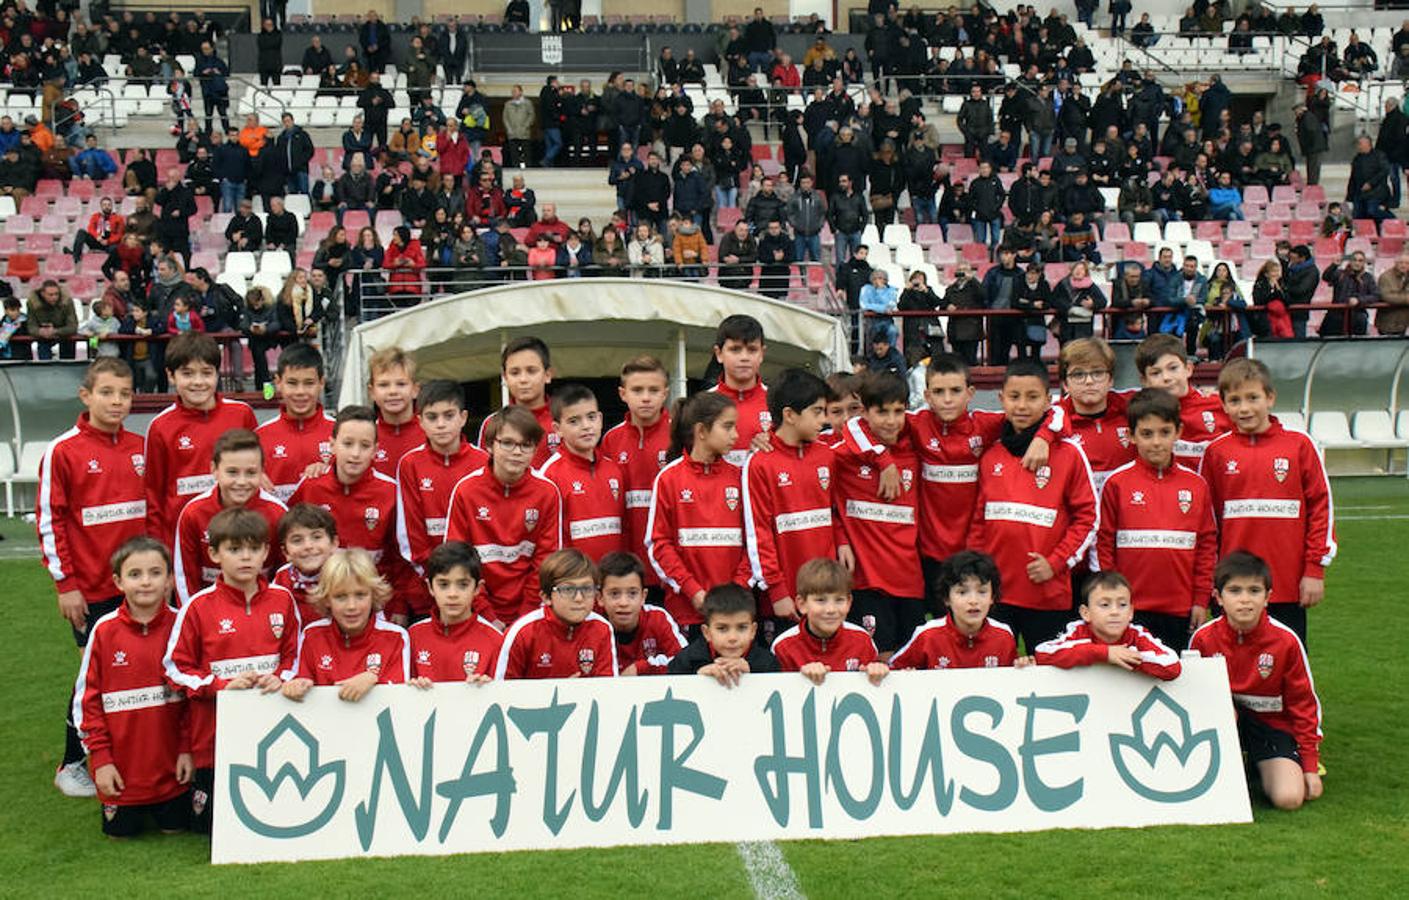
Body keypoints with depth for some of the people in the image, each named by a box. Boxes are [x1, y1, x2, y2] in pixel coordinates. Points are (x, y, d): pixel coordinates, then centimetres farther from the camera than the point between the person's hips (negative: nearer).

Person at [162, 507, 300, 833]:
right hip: (216, 731, -2)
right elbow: (176, 668, -3)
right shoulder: (199, 607, -5)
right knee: (214, 826, 7)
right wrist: (223, 686, -15)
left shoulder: (282, 600, 4)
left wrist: (281, 679, -8)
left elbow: (294, 655, 13)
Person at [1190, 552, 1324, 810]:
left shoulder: (1286, 641, -15)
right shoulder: (1203, 639, -13)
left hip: (1273, 723, 0)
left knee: (1289, 798, -22)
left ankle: (1261, 769, 13)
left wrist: (1311, 765, -6)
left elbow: (1303, 703, -6)